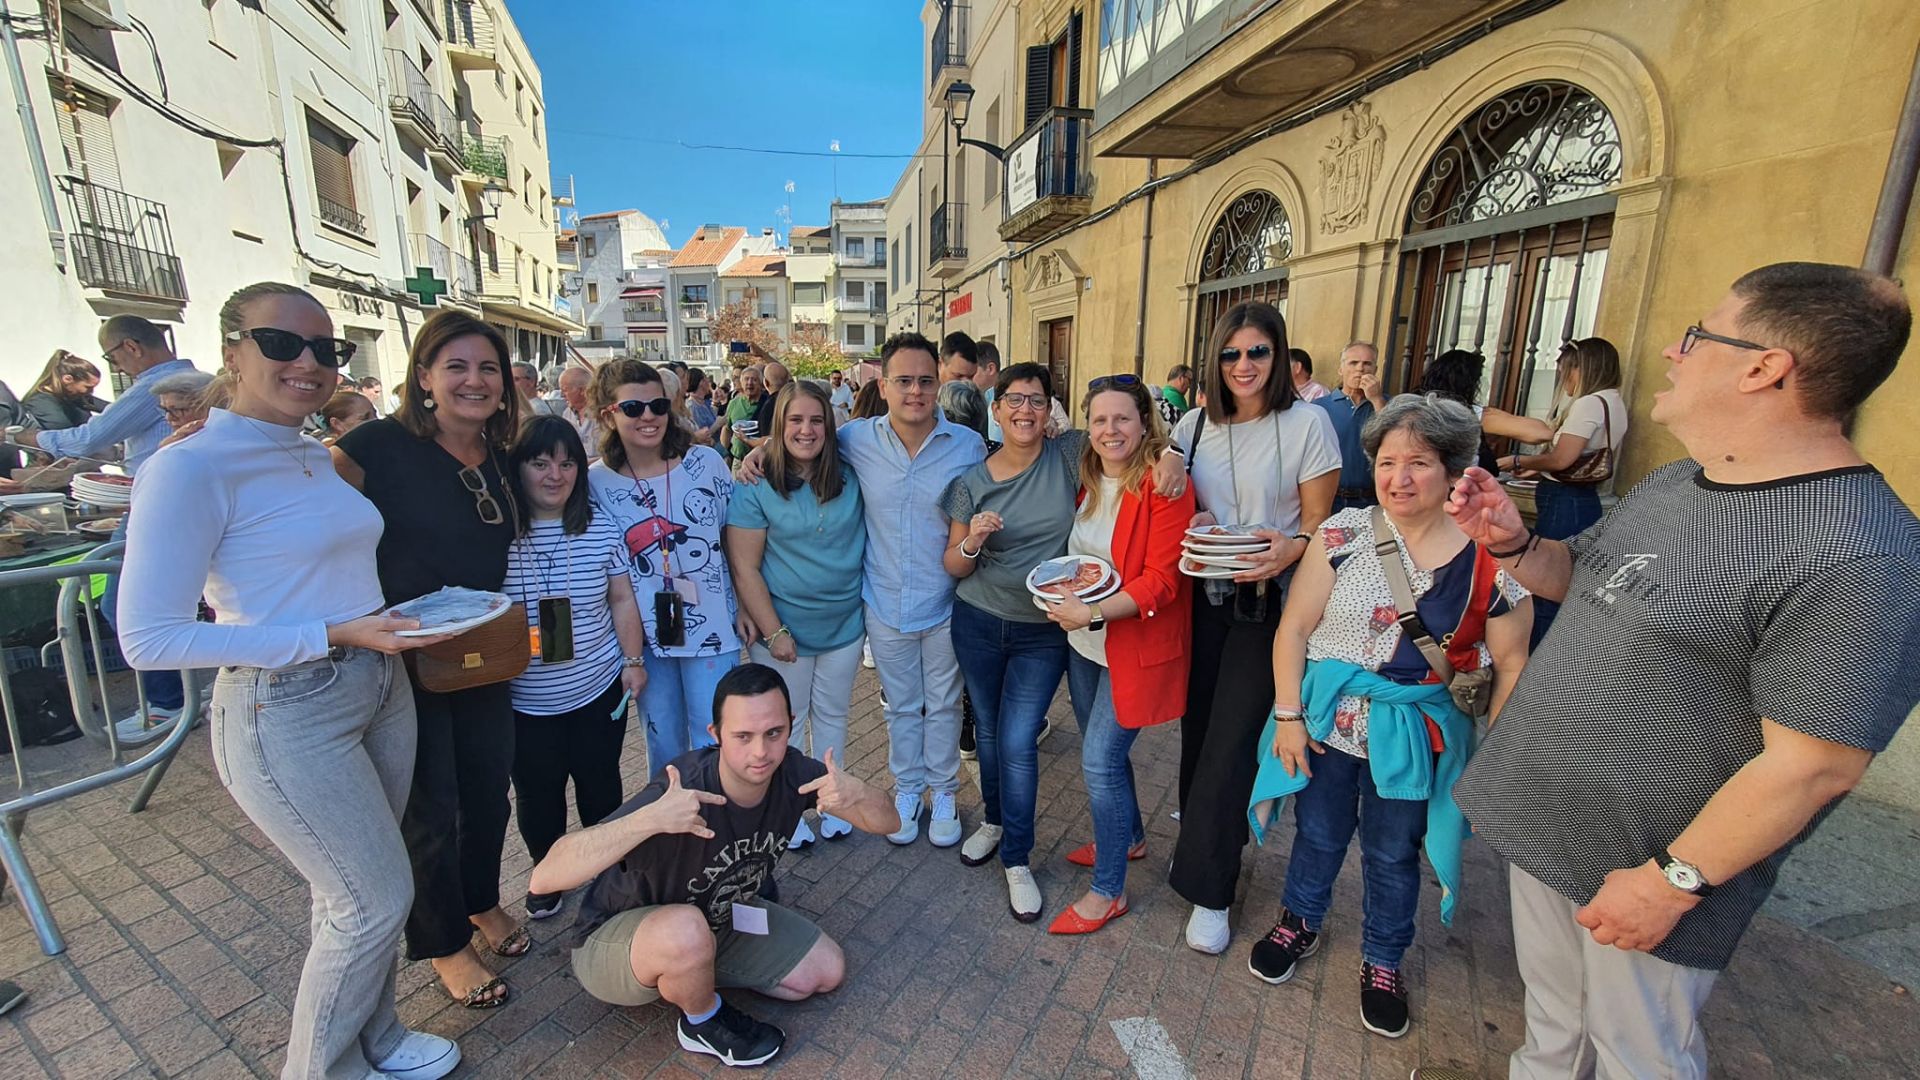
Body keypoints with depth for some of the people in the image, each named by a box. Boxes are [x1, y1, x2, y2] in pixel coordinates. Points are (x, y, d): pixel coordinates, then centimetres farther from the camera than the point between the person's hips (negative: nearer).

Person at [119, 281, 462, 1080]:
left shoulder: (318, 456, 7)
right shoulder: (190, 468, -16)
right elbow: (148, 639, -18)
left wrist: (390, 618, 4)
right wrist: (333, 636, -21)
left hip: (379, 689, 7)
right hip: (286, 714, -7)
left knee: (354, 895, 20)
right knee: (376, 900, 4)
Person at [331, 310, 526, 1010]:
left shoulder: (501, 458, 3)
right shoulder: (382, 445, -16)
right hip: (404, 659, -5)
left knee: (489, 788, 19)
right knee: (430, 809, 9)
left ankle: (482, 902, 44)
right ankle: (445, 945, 32)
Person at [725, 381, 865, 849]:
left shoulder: (850, 478, -4)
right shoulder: (755, 486, -13)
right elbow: (744, 568, -12)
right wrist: (774, 631, -13)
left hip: (844, 624, 3)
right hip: (784, 627, -3)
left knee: (832, 716, 19)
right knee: (786, 722, 14)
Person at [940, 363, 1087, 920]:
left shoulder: (1070, 455, -7)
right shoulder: (972, 482, -4)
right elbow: (954, 567, -1)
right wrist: (971, 542, -23)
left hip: (1045, 631, -2)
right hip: (978, 623, 2)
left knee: (1018, 743, -3)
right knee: (988, 731, 16)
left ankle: (1017, 860, 19)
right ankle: (994, 819, 44)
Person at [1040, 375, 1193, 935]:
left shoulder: (1165, 487, -17)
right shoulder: (1086, 479, 5)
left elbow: (1162, 580, -20)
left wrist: (1096, 613, -29)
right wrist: (1061, 592, -1)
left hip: (1136, 645, -7)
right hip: (1084, 641, 7)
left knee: (1099, 761, -5)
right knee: (1101, 752, 19)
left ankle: (1108, 890, 15)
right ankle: (1130, 838, 45)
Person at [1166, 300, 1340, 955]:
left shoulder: (1307, 423, -7)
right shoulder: (1194, 426, 5)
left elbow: (1318, 524, -5)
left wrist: (1290, 548, -25)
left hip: (1266, 606, -4)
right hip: (1202, 599, 4)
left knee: (1231, 739, -4)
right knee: (1198, 725, 12)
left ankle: (1208, 887, 12)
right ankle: (1205, 838, 36)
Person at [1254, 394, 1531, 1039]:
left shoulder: (1493, 561, -11)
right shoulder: (1344, 533, -11)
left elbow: (1511, 664, -3)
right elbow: (1294, 628, -8)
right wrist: (1288, 716, -10)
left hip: (1413, 738, 0)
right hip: (1327, 721, 1)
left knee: (1392, 855, 19)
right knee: (1317, 833, 19)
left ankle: (1382, 962, 45)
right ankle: (1299, 924, 47)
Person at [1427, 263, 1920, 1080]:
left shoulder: (1853, 554, -26)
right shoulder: (1674, 482, 3)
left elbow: (1812, 764, -25)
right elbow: (1579, 576, 15)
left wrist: (1673, 881, -19)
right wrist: (1511, 542, -6)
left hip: (1641, 867, -7)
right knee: (1548, 1011, 28)